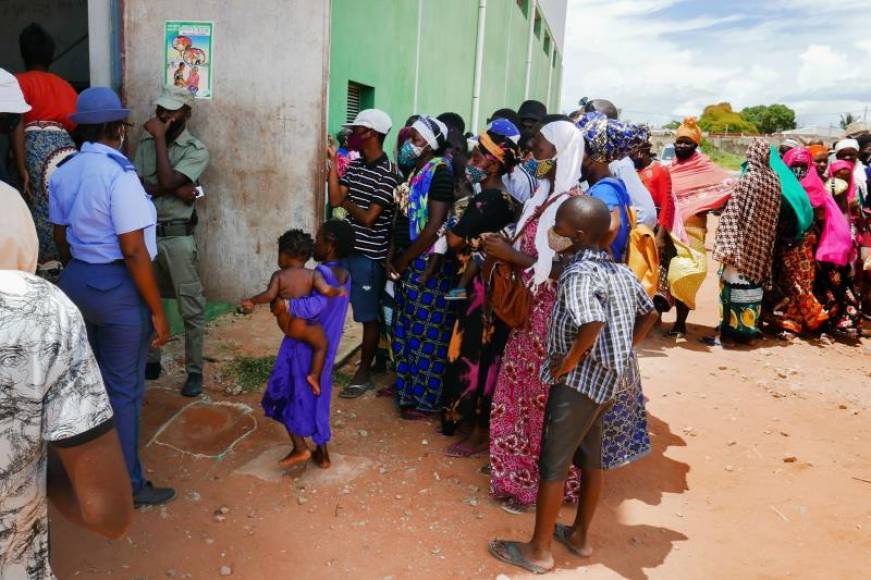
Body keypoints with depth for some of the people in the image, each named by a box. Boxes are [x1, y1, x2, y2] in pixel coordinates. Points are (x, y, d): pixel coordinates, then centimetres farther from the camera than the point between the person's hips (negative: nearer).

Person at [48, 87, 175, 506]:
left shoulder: (63, 173, 5)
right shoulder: (119, 174, -20)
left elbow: (61, 239, 14)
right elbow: (133, 252, -22)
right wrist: (157, 311, -16)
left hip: (75, 281, 8)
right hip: (117, 288, -8)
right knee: (123, 388, 4)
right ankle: (128, 485, 18)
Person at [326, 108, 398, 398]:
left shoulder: (388, 173, -14)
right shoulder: (355, 166, 9)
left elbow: (369, 218, -17)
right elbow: (334, 200, 0)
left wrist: (347, 202, -2)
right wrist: (333, 163, -1)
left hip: (370, 254, -7)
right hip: (347, 248, 7)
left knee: (369, 316, 5)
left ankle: (364, 373, 18)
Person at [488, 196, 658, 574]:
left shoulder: (579, 274, -21)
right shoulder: (620, 270, 6)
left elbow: (592, 325, -36)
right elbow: (649, 314, 15)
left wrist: (566, 363, -22)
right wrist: (622, 350, 14)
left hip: (582, 378, -9)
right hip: (612, 377, 9)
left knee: (553, 463, 4)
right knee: (591, 458, 20)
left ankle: (539, 550, 16)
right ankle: (580, 535, 36)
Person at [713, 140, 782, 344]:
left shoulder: (748, 179, -13)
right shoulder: (775, 181, 5)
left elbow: (733, 213, -16)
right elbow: (773, 216, 10)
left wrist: (727, 245, -15)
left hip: (743, 239, -6)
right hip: (761, 242, 6)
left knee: (737, 280, -2)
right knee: (755, 275, 12)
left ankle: (732, 328, 0)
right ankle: (749, 328, 17)